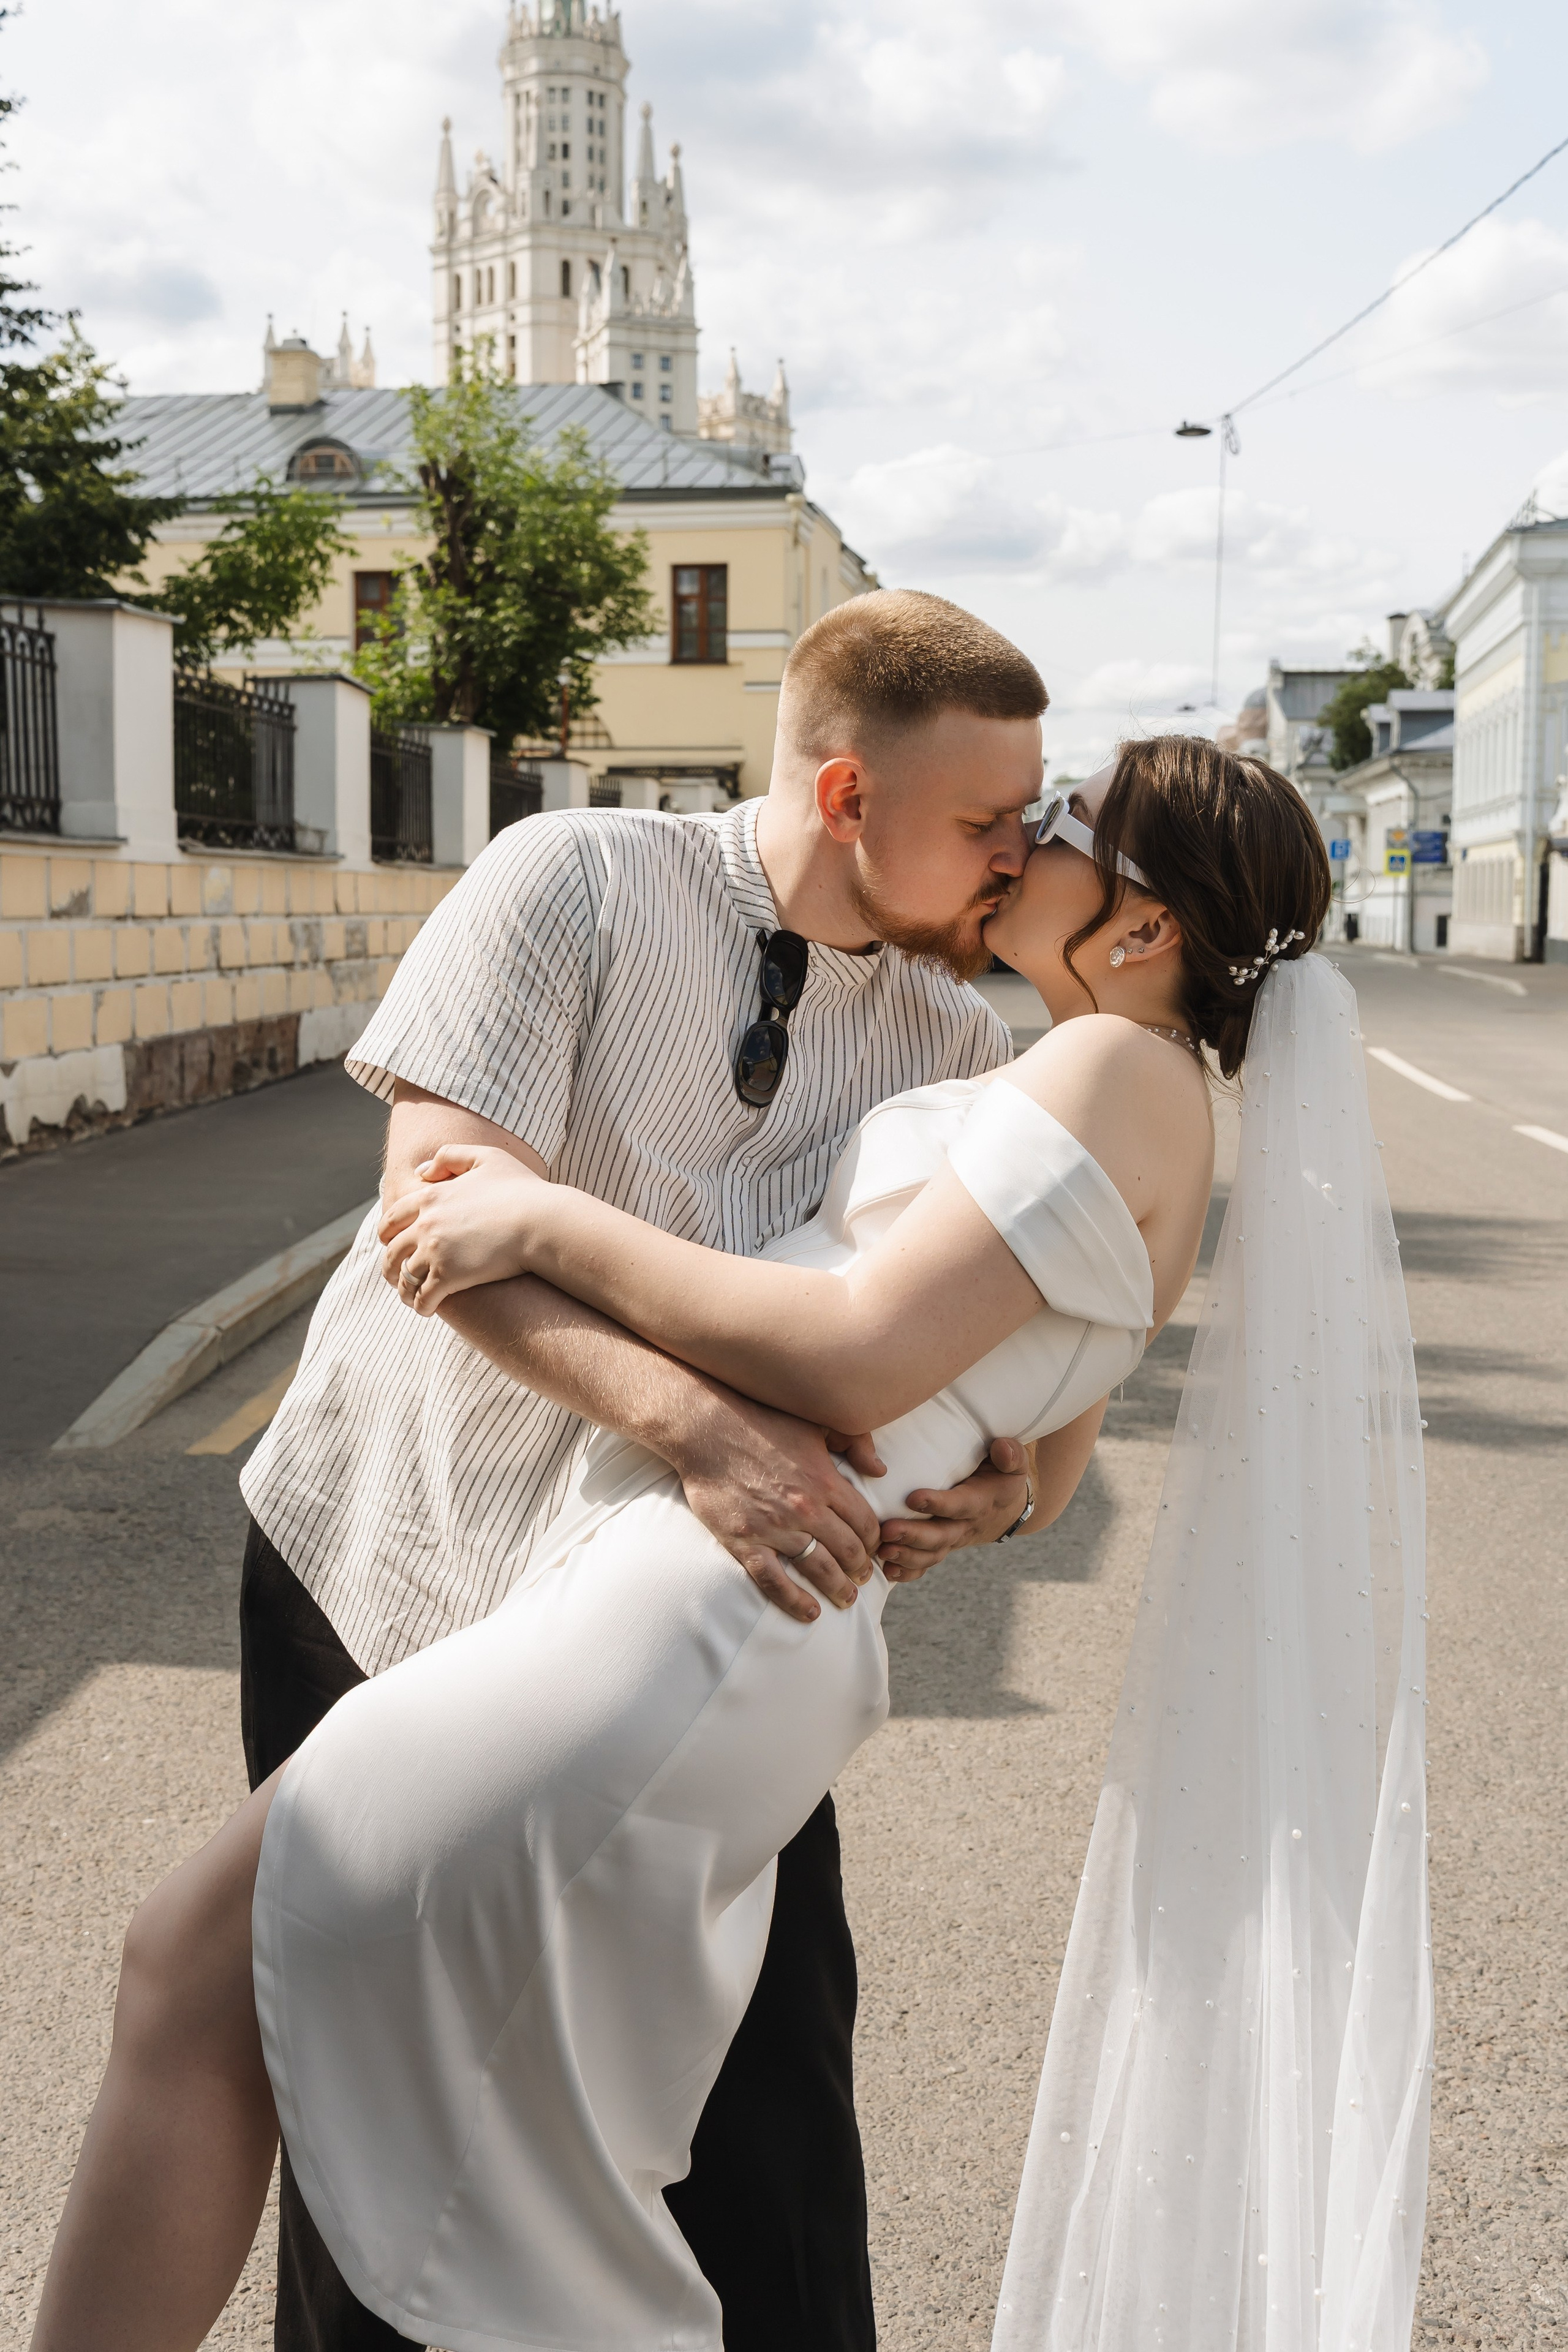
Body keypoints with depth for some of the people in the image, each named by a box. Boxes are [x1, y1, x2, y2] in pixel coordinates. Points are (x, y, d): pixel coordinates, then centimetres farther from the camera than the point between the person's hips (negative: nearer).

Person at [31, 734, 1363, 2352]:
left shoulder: (1116, 1069, -9)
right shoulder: (1133, 1131, 21)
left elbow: (858, 1360, -17)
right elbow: (1032, 1483, 27)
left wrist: (549, 1221, -11)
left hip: (695, 1615, -10)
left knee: (192, 1973, -1)